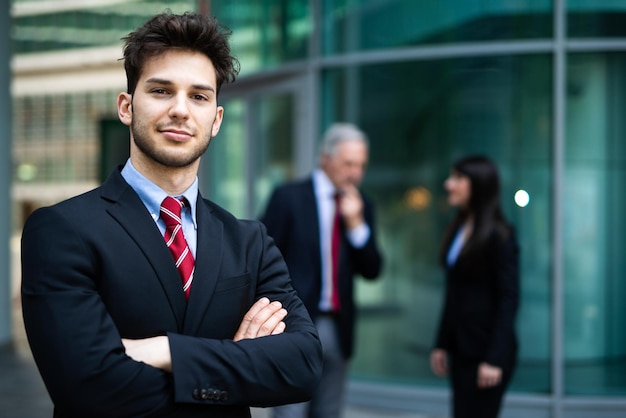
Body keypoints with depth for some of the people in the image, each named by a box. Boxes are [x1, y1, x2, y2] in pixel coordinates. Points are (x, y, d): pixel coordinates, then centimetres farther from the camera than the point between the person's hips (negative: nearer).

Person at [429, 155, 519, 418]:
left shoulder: (498, 235, -12)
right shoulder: (458, 230, 10)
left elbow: (508, 299, -14)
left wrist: (495, 359, -18)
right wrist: (442, 344, 12)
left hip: (486, 349, -8)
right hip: (461, 350, 8)